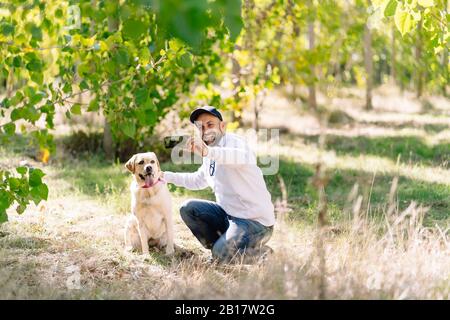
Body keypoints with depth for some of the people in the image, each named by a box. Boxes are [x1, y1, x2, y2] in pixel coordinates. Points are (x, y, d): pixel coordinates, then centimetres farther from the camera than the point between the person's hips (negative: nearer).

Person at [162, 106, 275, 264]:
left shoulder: (233, 141, -16)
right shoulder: (209, 157, 12)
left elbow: (244, 156, -43)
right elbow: (198, 180, 33)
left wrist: (208, 152, -57)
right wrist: (166, 176, 25)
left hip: (256, 220, -9)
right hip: (228, 214, 9)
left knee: (220, 256, -23)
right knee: (188, 208, 3)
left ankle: (263, 254, 4)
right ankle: (224, 247, 9)